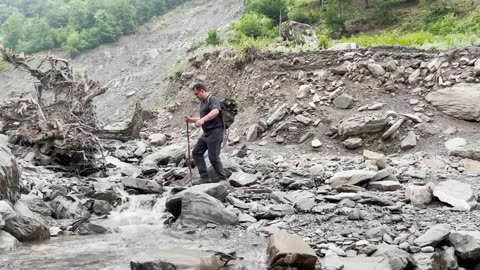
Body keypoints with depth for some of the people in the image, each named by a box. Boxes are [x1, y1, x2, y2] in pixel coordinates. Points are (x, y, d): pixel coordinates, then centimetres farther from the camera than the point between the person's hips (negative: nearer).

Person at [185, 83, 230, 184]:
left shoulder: (212, 99, -12)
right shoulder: (202, 103, 18)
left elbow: (215, 111, -33)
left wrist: (203, 120, -47)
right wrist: (192, 120, 14)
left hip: (215, 132, -10)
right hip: (206, 133, 10)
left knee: (213, 157, -8)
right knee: (196, 152, 5)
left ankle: (223, 179, 7)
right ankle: (204, 177, 8)